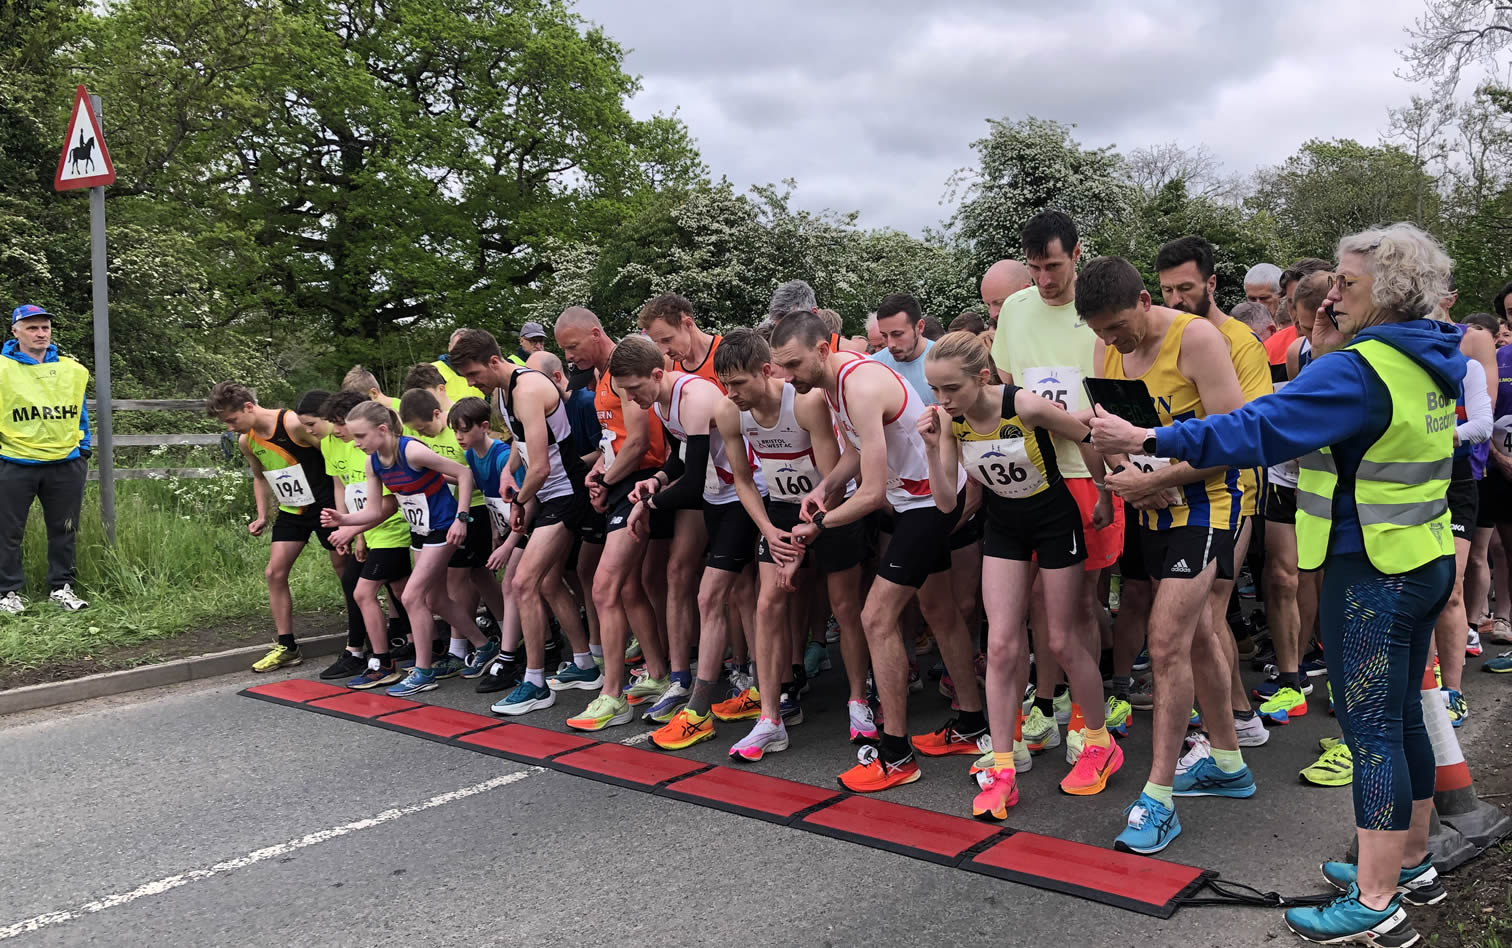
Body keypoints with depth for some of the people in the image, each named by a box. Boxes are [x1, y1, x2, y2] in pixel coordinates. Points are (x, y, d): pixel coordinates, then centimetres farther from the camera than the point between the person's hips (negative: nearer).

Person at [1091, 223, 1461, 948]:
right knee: (1401, 717, 19)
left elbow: (1262, 427, -29)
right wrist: (1328, 353, 7)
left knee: (1370, 728, -3)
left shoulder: (1359, 367, -20)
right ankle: (1410, 864, 32)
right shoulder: (1427, 361, 9)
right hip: (1425, 560, 10)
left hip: (1372, 569, -9)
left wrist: (1149, 441, -29)